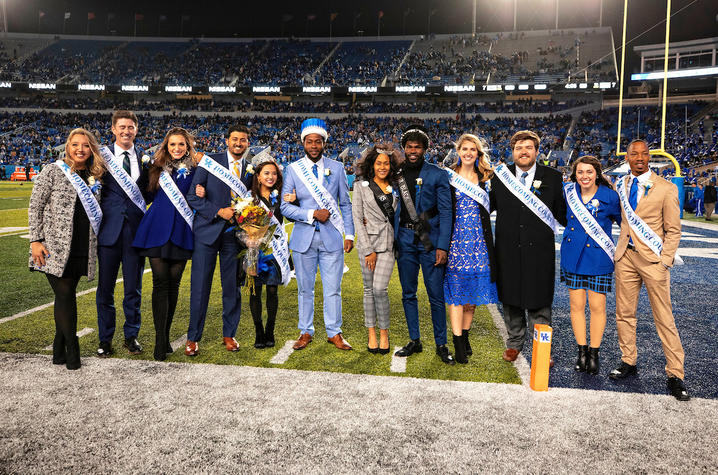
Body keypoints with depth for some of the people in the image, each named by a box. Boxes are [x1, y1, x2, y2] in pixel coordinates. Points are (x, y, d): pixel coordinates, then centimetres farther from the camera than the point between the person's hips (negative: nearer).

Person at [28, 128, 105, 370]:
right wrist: (36, 240, -9)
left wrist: (94, 245, 14)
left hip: (82, 249, 4)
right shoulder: (53, 171, -1)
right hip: (55, 247, -4)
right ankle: (72, 350, 6)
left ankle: (59, 350, 20)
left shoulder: (94, 178, 12)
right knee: (65, 295, -5)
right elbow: (35, 207, -2)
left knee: (67, 296, 9)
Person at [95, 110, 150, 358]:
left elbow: (150, 194, 10)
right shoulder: (102, 156, 3)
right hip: (109, 228, -1)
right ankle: (105, 338, 22)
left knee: (133, 288, 9)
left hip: (136, 229, 1)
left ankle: (131, 335, 24)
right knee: (105, 288, 8)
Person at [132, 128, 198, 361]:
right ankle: (160, 339, -3)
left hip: (181, 232, 0)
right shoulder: (157, 167, 9)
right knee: (160, 282, -5)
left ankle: (166, 335, 18)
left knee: (174, 283, 5)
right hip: (157, 230, 0)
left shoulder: (194, 170, 7)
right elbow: (149, 195, 15)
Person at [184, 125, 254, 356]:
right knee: (200, 285, 0)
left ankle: (229, 334, 22)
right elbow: (192, 197, -3)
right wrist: (218, 211, -13)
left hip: (235, 233, 2)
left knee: (232, 286, 7)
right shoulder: (210, 162, 1)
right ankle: (193, 337, 13)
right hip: (207, 230, -2)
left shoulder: (252, 169, 8)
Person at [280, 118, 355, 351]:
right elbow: (285, 207, -1)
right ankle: (306, 332, 24)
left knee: (333, 289, 4)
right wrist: (312, 214, -13)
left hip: (332, 237, 0)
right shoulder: (293, 169, 2)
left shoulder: (337, 168, 6)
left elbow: (345, 204, 9)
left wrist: (349, 234, 3)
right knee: (304, 289, 9)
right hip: (303, 237, 0)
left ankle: (334, 332, 19)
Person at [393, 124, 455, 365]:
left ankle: (441, 344, 14)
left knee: (436, 296, 0)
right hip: (405, 241, 3)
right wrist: (392, 240, 3)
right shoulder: (397, 174, 8)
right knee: (408, 294, 10)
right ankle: (414, 341, 23)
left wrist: (442, 246, -11)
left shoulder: (437, 175, -1)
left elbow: (445, 212, -4)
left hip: (430, 241, -3)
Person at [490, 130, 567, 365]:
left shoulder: (552, 177, 3)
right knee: (510, 299, 13)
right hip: (508, 250, 2)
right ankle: (514, 343, 30)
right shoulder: (500, 176, 5)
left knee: (539, 302, 5)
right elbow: (488, 207, 8)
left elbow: (562, 213, 5)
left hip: (539, 250, -1)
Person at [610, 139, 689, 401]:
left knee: (664, 318, -1)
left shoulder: (666, 188, -4)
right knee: (624, 313, 9)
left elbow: (673, 230, -3)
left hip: (653, 259, -4)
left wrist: (664, 262, -11)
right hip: (626, 256, 4)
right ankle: (628, 362, 24)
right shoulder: (620, 186, 9)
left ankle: (675, 375, 8)